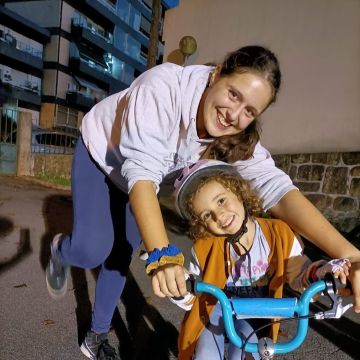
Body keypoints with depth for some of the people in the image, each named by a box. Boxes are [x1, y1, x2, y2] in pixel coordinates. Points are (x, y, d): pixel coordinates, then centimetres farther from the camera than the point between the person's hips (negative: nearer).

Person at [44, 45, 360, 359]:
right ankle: (60, 251, 23)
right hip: (100, 155, -3)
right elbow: (142, 171, -45)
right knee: (93, 250, -16)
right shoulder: (164, 86, -39)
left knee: (121, 255, 4)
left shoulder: (238, 139, -25)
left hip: (135, 179, 4)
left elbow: (275, 187, -35)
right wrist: (162, 254, -56)